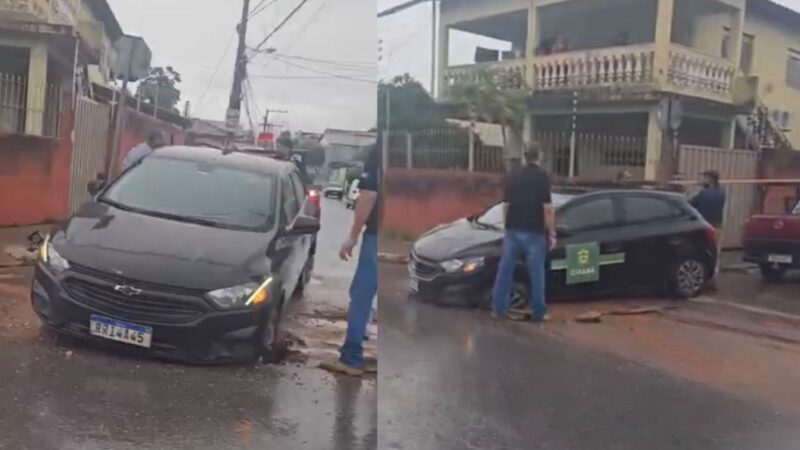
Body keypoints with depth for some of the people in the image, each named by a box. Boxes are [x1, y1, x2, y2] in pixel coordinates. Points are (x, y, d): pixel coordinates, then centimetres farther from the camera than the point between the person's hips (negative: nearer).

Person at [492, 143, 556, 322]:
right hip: (534, 232, -4)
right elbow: (547, 208, -12)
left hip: (513, 230, 4)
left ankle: (498, 308, 12)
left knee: (505, 270, 9)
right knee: (536, 273, 4)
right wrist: (552, 233, -6)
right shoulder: (542, 176, -8)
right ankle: (538, 312, 9)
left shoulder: (513, 175, 9)